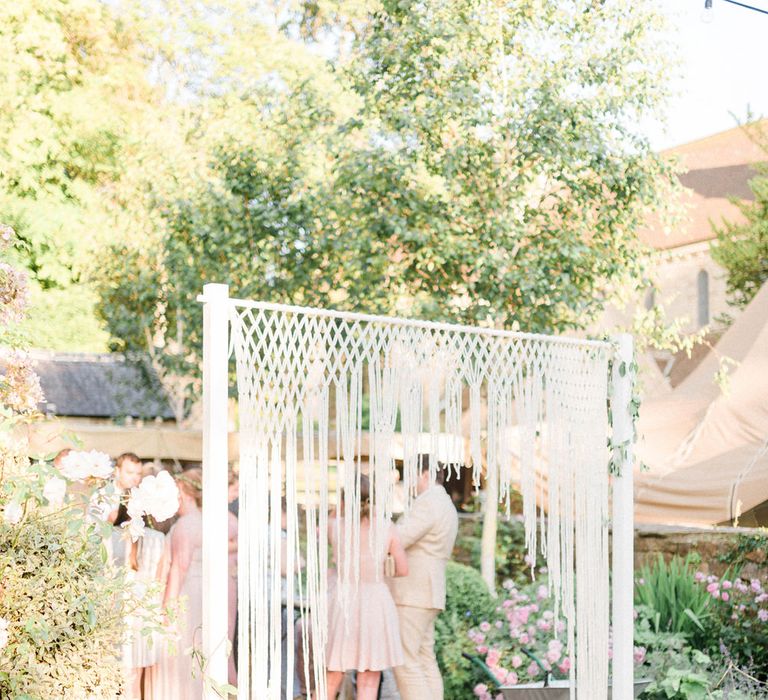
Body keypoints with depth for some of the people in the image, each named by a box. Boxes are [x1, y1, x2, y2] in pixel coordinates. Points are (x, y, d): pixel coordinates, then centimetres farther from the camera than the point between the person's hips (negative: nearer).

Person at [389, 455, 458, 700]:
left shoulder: (428, 503, -15)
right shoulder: (446, 508, 18)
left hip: (411, 595, -10)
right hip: (424, 596, 10)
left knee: (404, 664, -9)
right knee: (424, 663, 8)